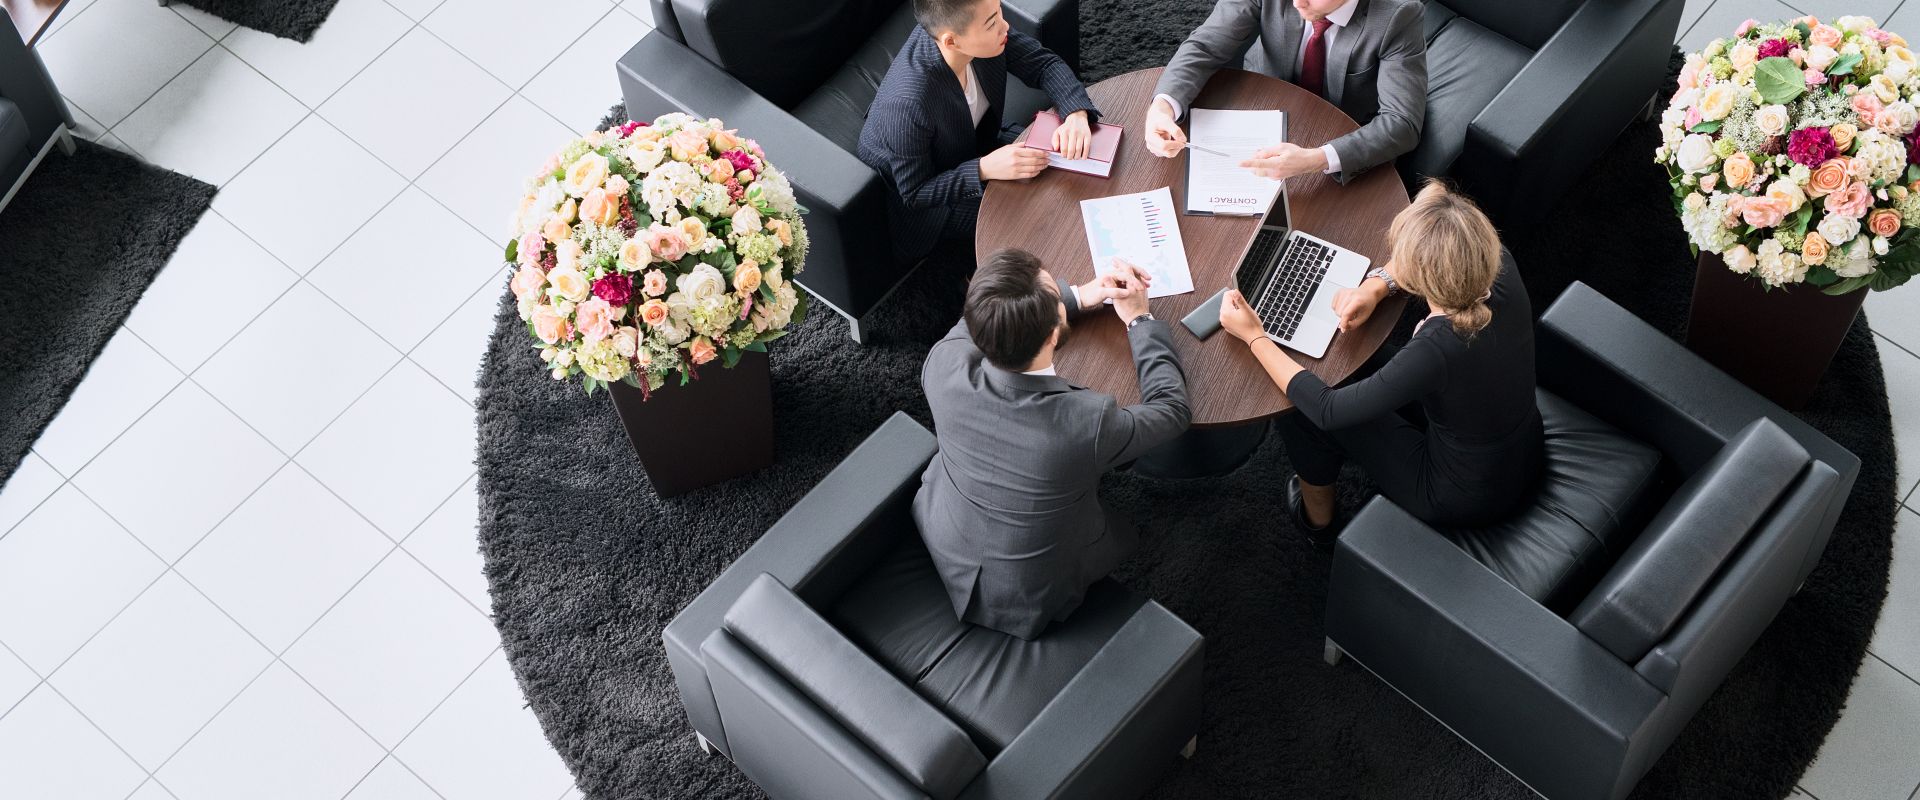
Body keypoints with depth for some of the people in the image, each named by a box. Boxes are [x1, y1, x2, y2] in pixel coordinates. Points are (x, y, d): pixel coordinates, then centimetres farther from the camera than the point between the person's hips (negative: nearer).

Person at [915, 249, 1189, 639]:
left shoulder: (945, 366, -28)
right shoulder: (1090, 422, -37)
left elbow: (979, 319, -2)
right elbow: (1172, 408, -13)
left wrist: (1079, 296, 0)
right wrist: (1139, 318, -3)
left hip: (942, 558, 3)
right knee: (1123, 531, 26)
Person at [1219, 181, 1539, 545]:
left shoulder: (1436, 350, -40)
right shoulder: (1501, 265, -23)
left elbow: (1328, 411, -27)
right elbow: (1440, 254, 3)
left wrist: (1254, 336, -19)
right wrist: (1376, 285, -10)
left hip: (1468, 499, -6)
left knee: (1305, 412, 7)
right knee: (1373, 370, 22)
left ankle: (1317, 519, 36)